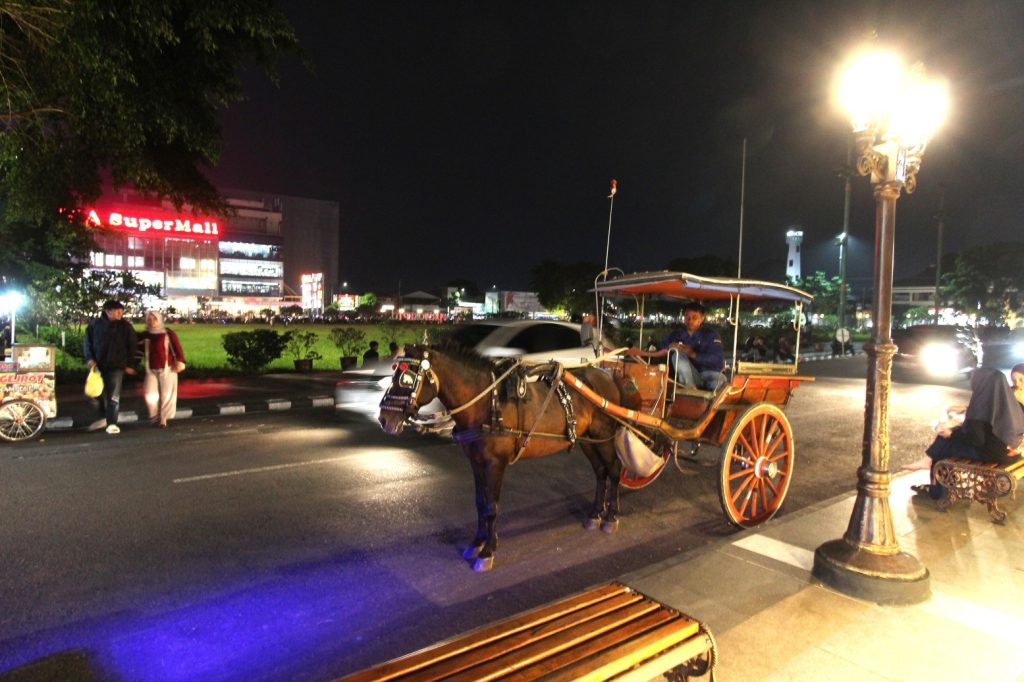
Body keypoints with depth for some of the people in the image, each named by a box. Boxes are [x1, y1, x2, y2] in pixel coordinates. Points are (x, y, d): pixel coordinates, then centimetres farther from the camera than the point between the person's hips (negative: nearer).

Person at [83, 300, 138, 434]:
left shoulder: (125, 326, -2)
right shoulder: (95, 324, 1)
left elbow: (132, 346, 3)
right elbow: (87, 342, 8)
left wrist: (129, 364, 2)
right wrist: (89, 358, -5)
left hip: (117, 366, -2)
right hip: (98, 366, 3)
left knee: (114, 396, -4)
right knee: (99, 394, 12)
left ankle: (112, 423, 2)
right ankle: (104, 417, 33)